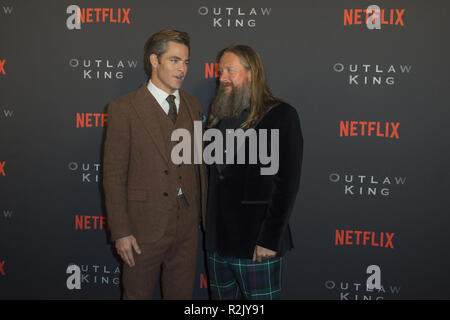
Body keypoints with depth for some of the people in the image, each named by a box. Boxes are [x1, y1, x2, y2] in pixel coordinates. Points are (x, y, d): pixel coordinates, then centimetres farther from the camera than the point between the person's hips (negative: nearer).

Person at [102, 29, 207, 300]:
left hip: (188, 226, 4)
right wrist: (120, 231, -11)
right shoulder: (124, 109, -7)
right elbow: (113, 174, -8)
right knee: (138, 294, 10)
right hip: (144, 227, -4)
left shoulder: (193, 105, 8)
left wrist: (204, 213, 9)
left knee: (182, 294, 15)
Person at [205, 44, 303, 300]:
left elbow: (287, 184, -13)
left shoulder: (281, 115, -8)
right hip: (217, 242, 6)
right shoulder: (220, 115, 12)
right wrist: (207, 226, 9)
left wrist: (270, 240, -16)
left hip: (257, 243, -6)